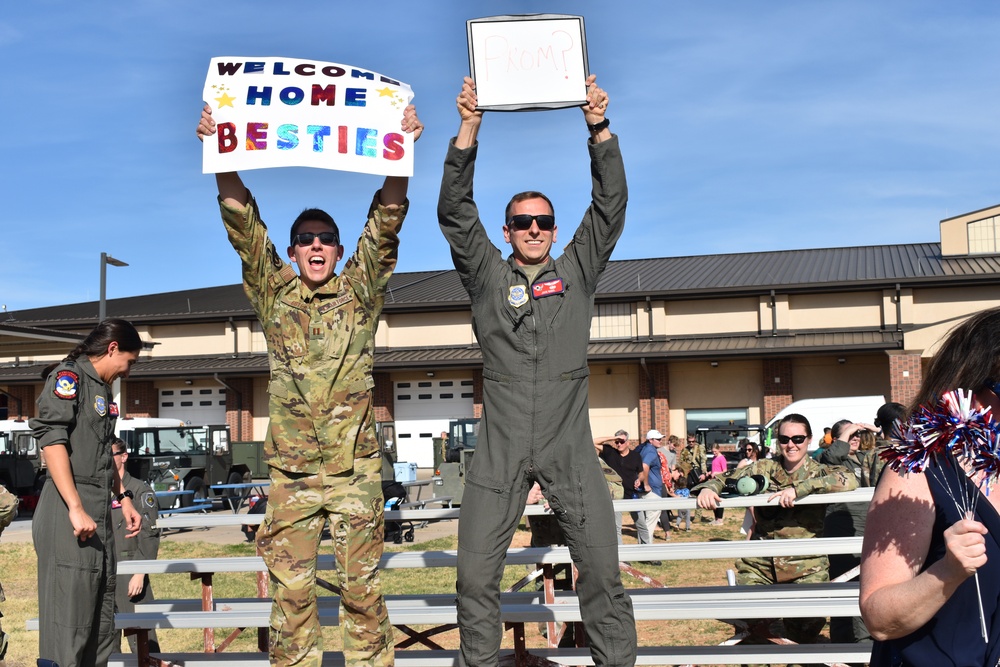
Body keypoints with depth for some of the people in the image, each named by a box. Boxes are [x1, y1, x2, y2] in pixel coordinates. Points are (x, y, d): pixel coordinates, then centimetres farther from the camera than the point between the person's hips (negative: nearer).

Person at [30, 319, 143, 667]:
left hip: (98, 510, 9)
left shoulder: (102, 389, 19)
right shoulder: (68, 376, -8)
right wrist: (76, 509, -22)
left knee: (101, 612, 13)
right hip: (68, 509, -9)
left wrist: (124, 499, 24)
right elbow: (52, 441, -17)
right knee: (68, 614, -7)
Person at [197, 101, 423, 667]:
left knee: (363, 588, 4)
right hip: (291, 473, 1)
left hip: (356, 469, -1)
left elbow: (386, 222, -4)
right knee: (291, 589, 4)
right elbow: (243, 224, 2)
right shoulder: (275, 295, 9)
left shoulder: (360, 294, 6)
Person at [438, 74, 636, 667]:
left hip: (570, 447, 0)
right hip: (500, 451, 0)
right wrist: (468, 131, -7)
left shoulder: (577, 272, 12)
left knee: (602, 569, 0)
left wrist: (599, 128, -4)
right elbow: (456, 213, 2)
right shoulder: (487, 275, 11)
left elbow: (611, 205, 5)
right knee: (476, 574, 0)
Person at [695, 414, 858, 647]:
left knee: (807, 627, -12)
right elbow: (727, 479, 10)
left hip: (806, 566, -2)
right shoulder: (764, 468, 7)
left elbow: (849, 480, -20)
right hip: (760, 563, 2)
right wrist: (708, 487, -15)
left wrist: (799, 489, -29)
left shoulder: (818, 471, 0)